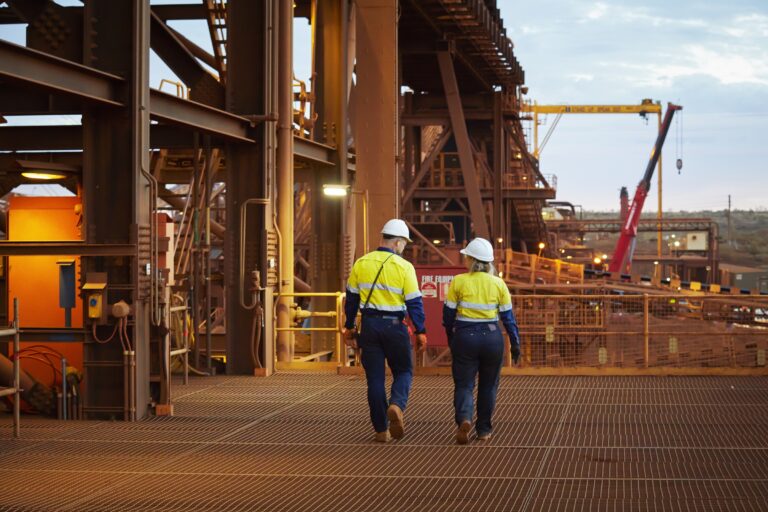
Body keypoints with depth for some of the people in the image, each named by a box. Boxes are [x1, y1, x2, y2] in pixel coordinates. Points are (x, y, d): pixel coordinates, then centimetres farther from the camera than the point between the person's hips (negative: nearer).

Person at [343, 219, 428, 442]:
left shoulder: (361, 263, 4)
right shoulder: (404, 267, -8)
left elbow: (351, 299, 9)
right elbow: (414, 302, -8)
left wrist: (349, 328, 18)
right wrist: (420, 332, -1)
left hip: (369, 325, 3)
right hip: (394, 326, -3)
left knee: (375, 378, 7)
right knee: (403, 371, 14)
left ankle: (382, 430, 7)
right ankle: (397, 405, -16)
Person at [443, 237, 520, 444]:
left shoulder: (458, 282, -5)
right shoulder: (498, 284, -1)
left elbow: (448, 314, 0)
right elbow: (508, 316, 2)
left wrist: (450, 338, 16)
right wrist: (515, 343, 10)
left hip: (465, 337, -2)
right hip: (492, 337, 2)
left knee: (464, 384, 3)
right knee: (488, 386, 16)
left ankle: (464, 418, -24)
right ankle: (484, 430, 20)